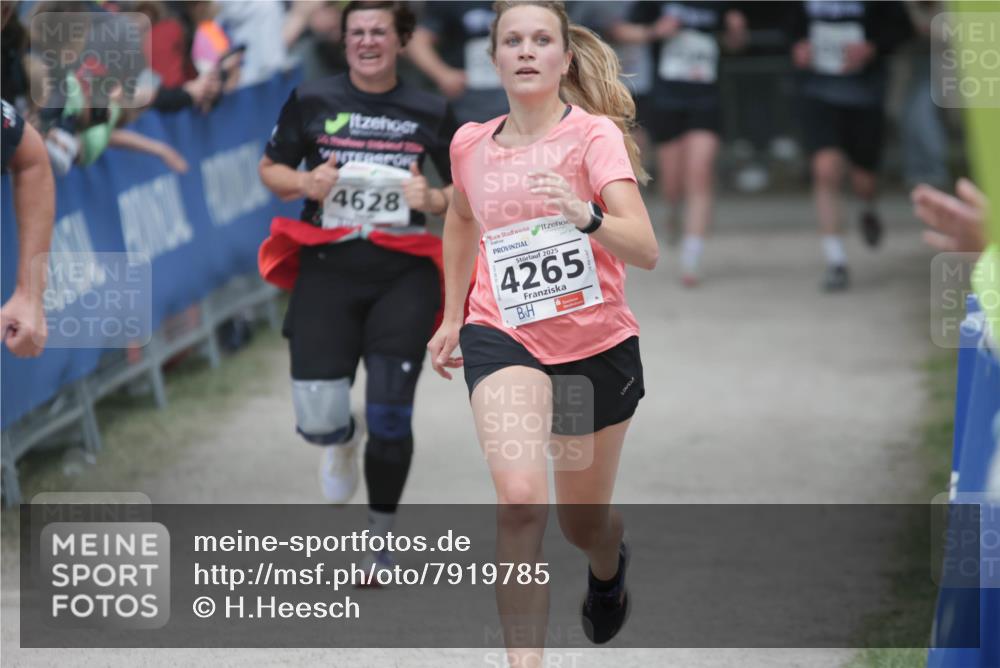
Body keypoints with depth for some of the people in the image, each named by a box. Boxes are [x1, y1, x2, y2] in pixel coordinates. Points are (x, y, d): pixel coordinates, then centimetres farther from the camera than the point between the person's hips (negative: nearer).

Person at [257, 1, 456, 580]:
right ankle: (343, 440, 31)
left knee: (390, 416, -6)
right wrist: (305, 183, -7)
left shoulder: (430, 113, 7)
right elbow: (271, 169, 14)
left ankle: (382, 543, 13)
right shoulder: (311, 102, 5)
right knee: (318, 421, -9)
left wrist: (435, 200, -7)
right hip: (328, 268, 0)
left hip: (402, 275, 0)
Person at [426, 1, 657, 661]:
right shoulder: (471, 145, 0)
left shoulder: (595, 134, -13)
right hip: (503, 335, 1)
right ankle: (525, 663, -27)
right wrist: (452, 317, 24)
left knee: (584, 523, 15)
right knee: (519, 497, -26)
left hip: (598, 344, -1)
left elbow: (646, 250, -25)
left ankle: (611, 560, 54)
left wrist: (584, 214, -43)